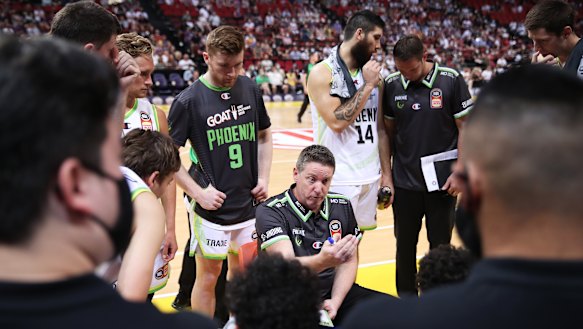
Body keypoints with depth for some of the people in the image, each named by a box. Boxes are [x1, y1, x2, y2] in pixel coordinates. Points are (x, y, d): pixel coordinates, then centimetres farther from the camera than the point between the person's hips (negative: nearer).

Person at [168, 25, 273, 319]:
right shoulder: (189, 100, -12)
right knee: (208, 275, 5)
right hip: (211, 206, -5)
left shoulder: (250, 89, 1)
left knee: (241, 271, 18)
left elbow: (264, 136, 14)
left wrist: (264, 178, 4)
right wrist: (198, 192, -14)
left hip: (250, 202, 5)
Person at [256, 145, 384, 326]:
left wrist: (335, 302, -6)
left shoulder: (342, 206, 7)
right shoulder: (270, 211, -11)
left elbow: (349, 261, 10)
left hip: (334, 293, 5)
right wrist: (323, 261, -43)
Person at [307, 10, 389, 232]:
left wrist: (386, 173, 11)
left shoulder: (372, 75, 10)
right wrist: (367, 86, -15)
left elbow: (380, 128, 14)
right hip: (339, 180, -6)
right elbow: (337, 122, -20)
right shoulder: (323, 73, -10)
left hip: (370, 176, 6)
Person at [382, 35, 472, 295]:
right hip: (405, 182, 2)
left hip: (442, 182, -2)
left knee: (440, 245, 9)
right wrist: (387, 174, 3)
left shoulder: (451, 80, -8)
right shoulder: (392, 85, -1)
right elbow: (388, 132, 7)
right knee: (405, 246, 11)